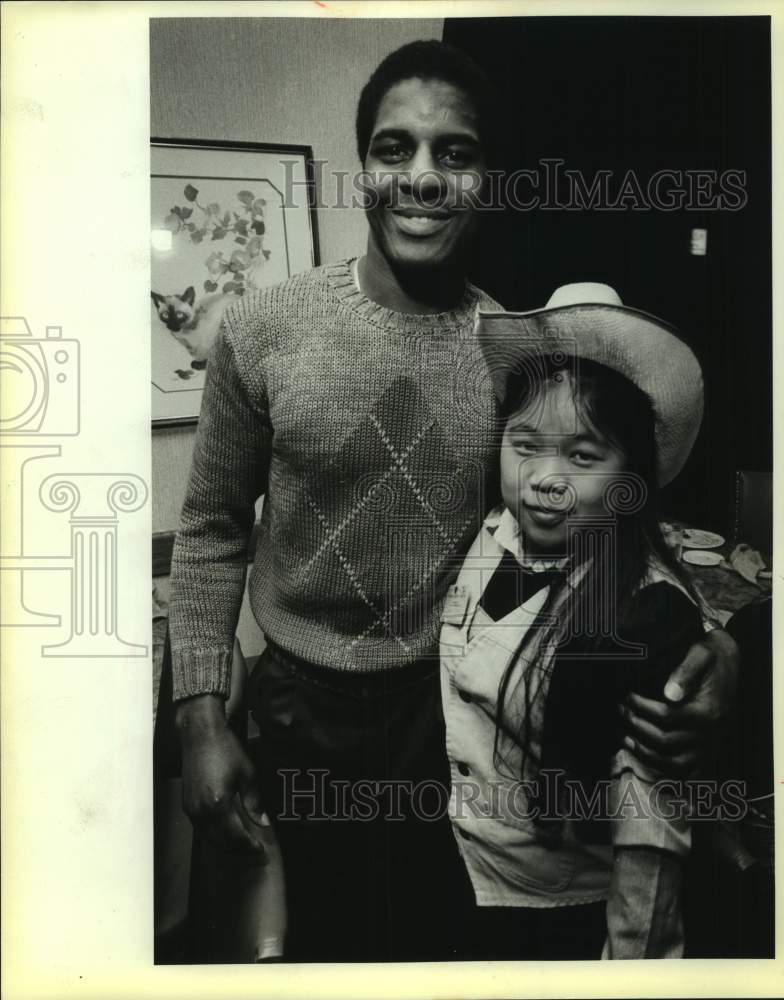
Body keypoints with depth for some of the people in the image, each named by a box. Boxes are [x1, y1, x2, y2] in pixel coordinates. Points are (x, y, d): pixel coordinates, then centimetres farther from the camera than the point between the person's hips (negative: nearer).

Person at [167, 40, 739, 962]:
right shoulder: (261, 329, -10)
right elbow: (212, 529, -3)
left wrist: (709, 638, -23)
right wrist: (199, 715, -6)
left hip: (463, 706, 1)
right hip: (304, 710, 0)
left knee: (436, 934, 22)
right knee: (322, 936, 22)